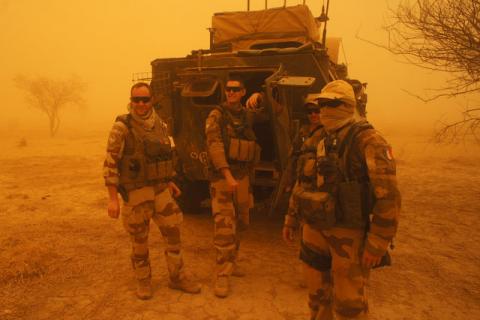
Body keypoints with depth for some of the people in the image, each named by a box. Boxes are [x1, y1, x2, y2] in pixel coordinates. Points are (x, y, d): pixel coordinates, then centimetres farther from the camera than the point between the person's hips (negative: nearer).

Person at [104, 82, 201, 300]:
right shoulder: (122, 128, -12)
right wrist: (112, 199, -16)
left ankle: (177, 277, 27)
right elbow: (110, 164, -13)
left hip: (160, 190, 5)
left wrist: (169, 182, 16)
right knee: (140, 240, 9)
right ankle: (143, 281, 31)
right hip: (135, 193, -5)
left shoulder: (160, 126, 6)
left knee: (173, 232, 9)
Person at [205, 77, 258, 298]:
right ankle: (223, 275, 1)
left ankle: (231, 261, 34)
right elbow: (214, 146, -20)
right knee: (225, 227, -10)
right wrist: (228, 176, -29)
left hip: (242, 177, 6)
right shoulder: (216, 116, -8)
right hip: (222, 177, -6)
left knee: (240, 223, 15)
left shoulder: (247, 116, 9)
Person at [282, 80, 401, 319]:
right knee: (317, 292, 20)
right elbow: (303, 183, 17)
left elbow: (388, 196, -18)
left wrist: (378, 244, -19)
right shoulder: (321, 144, 9)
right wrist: (291, 219, 18)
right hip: (315, 229, 7)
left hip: (348, 233, -6)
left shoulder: (368, 141, -14)